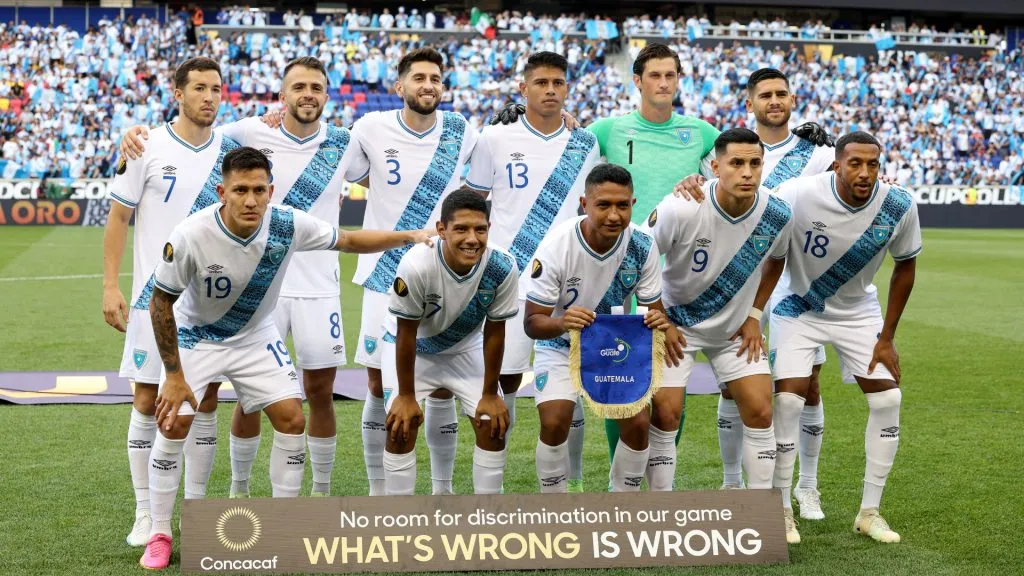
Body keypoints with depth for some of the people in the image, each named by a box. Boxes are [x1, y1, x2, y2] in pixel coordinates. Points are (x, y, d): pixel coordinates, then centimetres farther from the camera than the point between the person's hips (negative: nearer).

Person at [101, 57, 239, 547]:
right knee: (147, 402, 0)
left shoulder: (230, 151, 5)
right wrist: (110, 286, -7)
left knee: (205, 403, 6)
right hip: (154, 298, -3)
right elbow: (118, 218, -2)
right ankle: (145, 514, 10)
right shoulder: (148, 148, -5)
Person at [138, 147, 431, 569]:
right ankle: (159, 536, 3)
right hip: (196, 335, -3)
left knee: (291, 419, -6)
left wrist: (409, 236, -15)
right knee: (174, 422, -14)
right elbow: (160, 303, -19)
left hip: (255, 336, 3)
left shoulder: (287, 225, -24)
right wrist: (174, 375, -18)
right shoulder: (191, 236, -32)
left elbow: (349, 240, -6)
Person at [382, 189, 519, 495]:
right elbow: (406, 334, -24)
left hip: (465, 346, 3)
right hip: (412, 346, -3)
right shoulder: (416, 265, -38)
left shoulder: (502, 267, -30)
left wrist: (490, 394, -9)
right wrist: (406, 396, -16)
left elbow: (494, 332, -15)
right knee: (401, 426, -15)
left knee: (494, 424, -4)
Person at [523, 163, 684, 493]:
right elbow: (532, 322, -24)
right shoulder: (556, 246, -27)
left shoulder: (642, 246, -18)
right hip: (561, 345, -3)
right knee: (554, 422, -21)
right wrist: (562, 323, -48)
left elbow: (654, 307, -8)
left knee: (639, 423, -12)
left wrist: (661, 323, -34)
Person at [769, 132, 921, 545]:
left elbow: (905, 266, -3)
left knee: (888, 399, -4)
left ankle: (869, 512, 10)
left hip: (858, 311, 3)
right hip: (797, 308, -3)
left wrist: (887, 337, -3)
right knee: (788, 399, -16)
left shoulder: (899, 207, -20)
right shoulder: (797, 196, -29)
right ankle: (781, 510, -1)